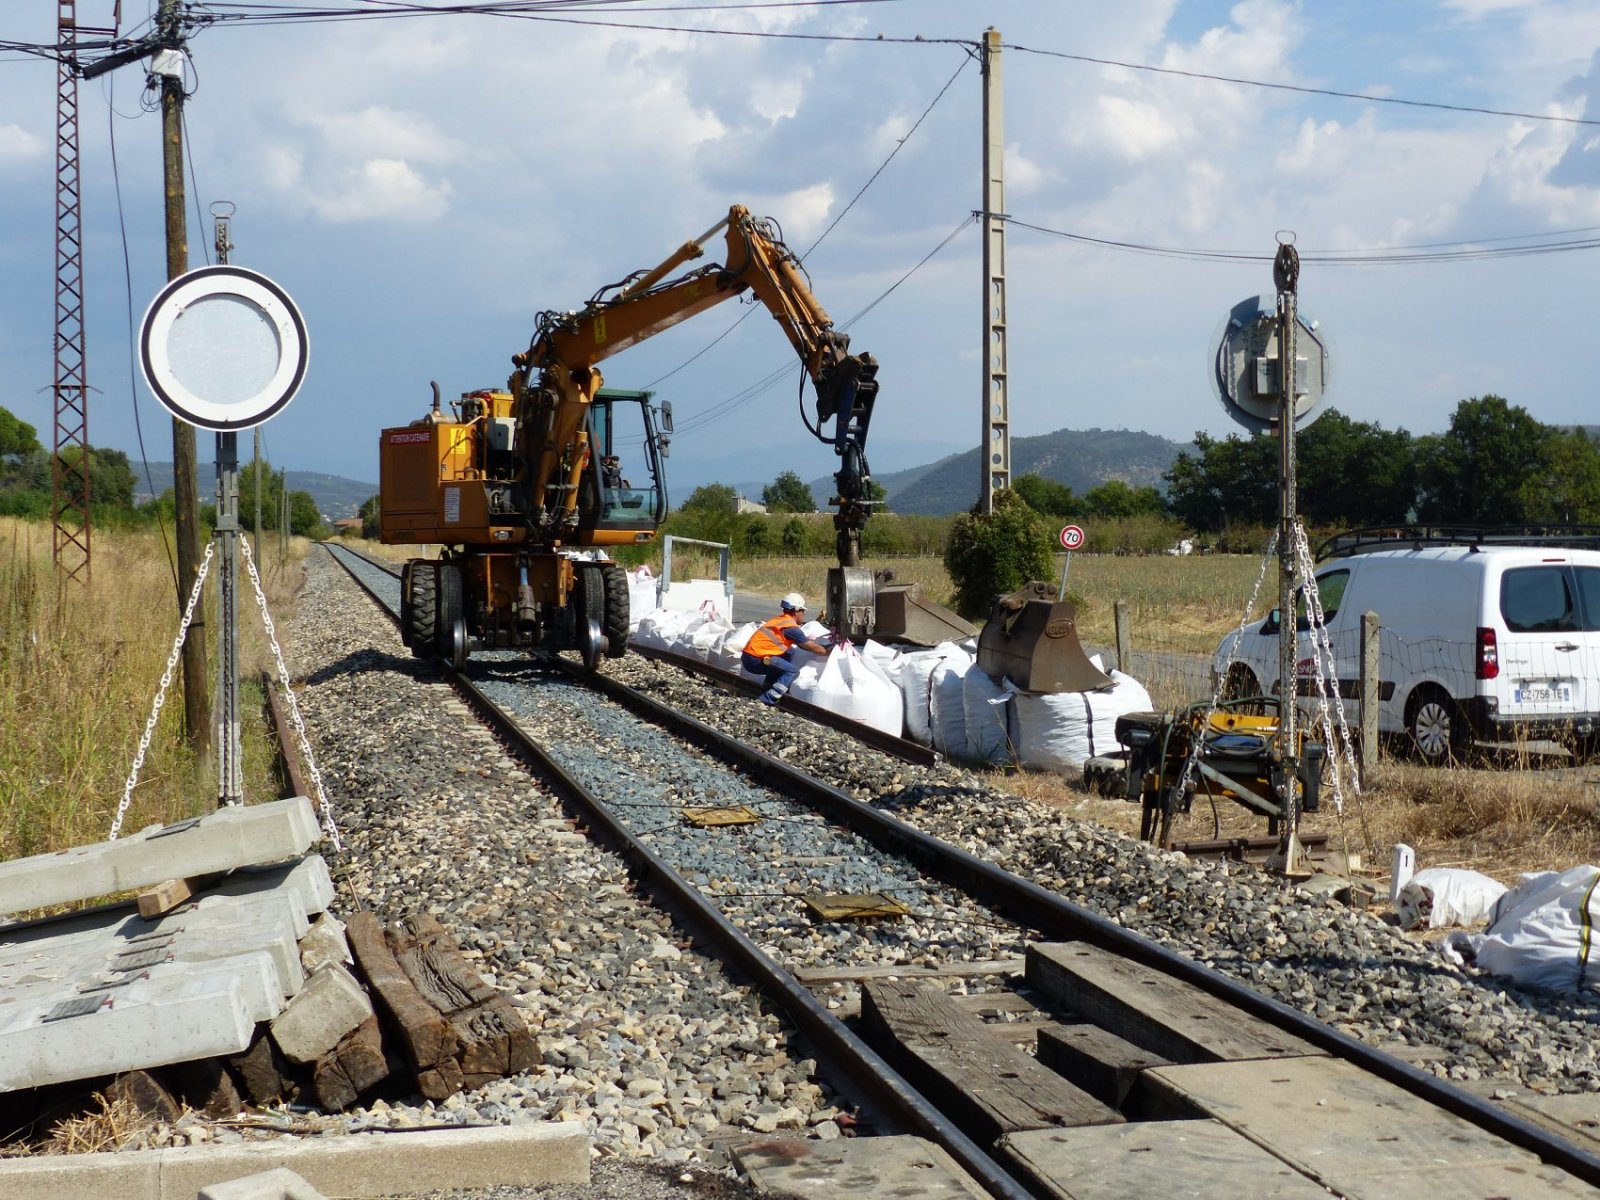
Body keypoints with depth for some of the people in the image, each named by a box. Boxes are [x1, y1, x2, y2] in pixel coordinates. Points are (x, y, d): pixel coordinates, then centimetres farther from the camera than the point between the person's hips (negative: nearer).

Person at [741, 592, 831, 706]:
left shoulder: (781, 619, 15)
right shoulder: (791, 627, -12)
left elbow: (804, 644, 24)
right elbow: (813, 647, -6)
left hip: (749, 655, 9)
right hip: (756, 660, -9)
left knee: (790, 652, 19)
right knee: (792, 670, -8)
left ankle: (769, 688, 17)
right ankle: (768, 699, -14)